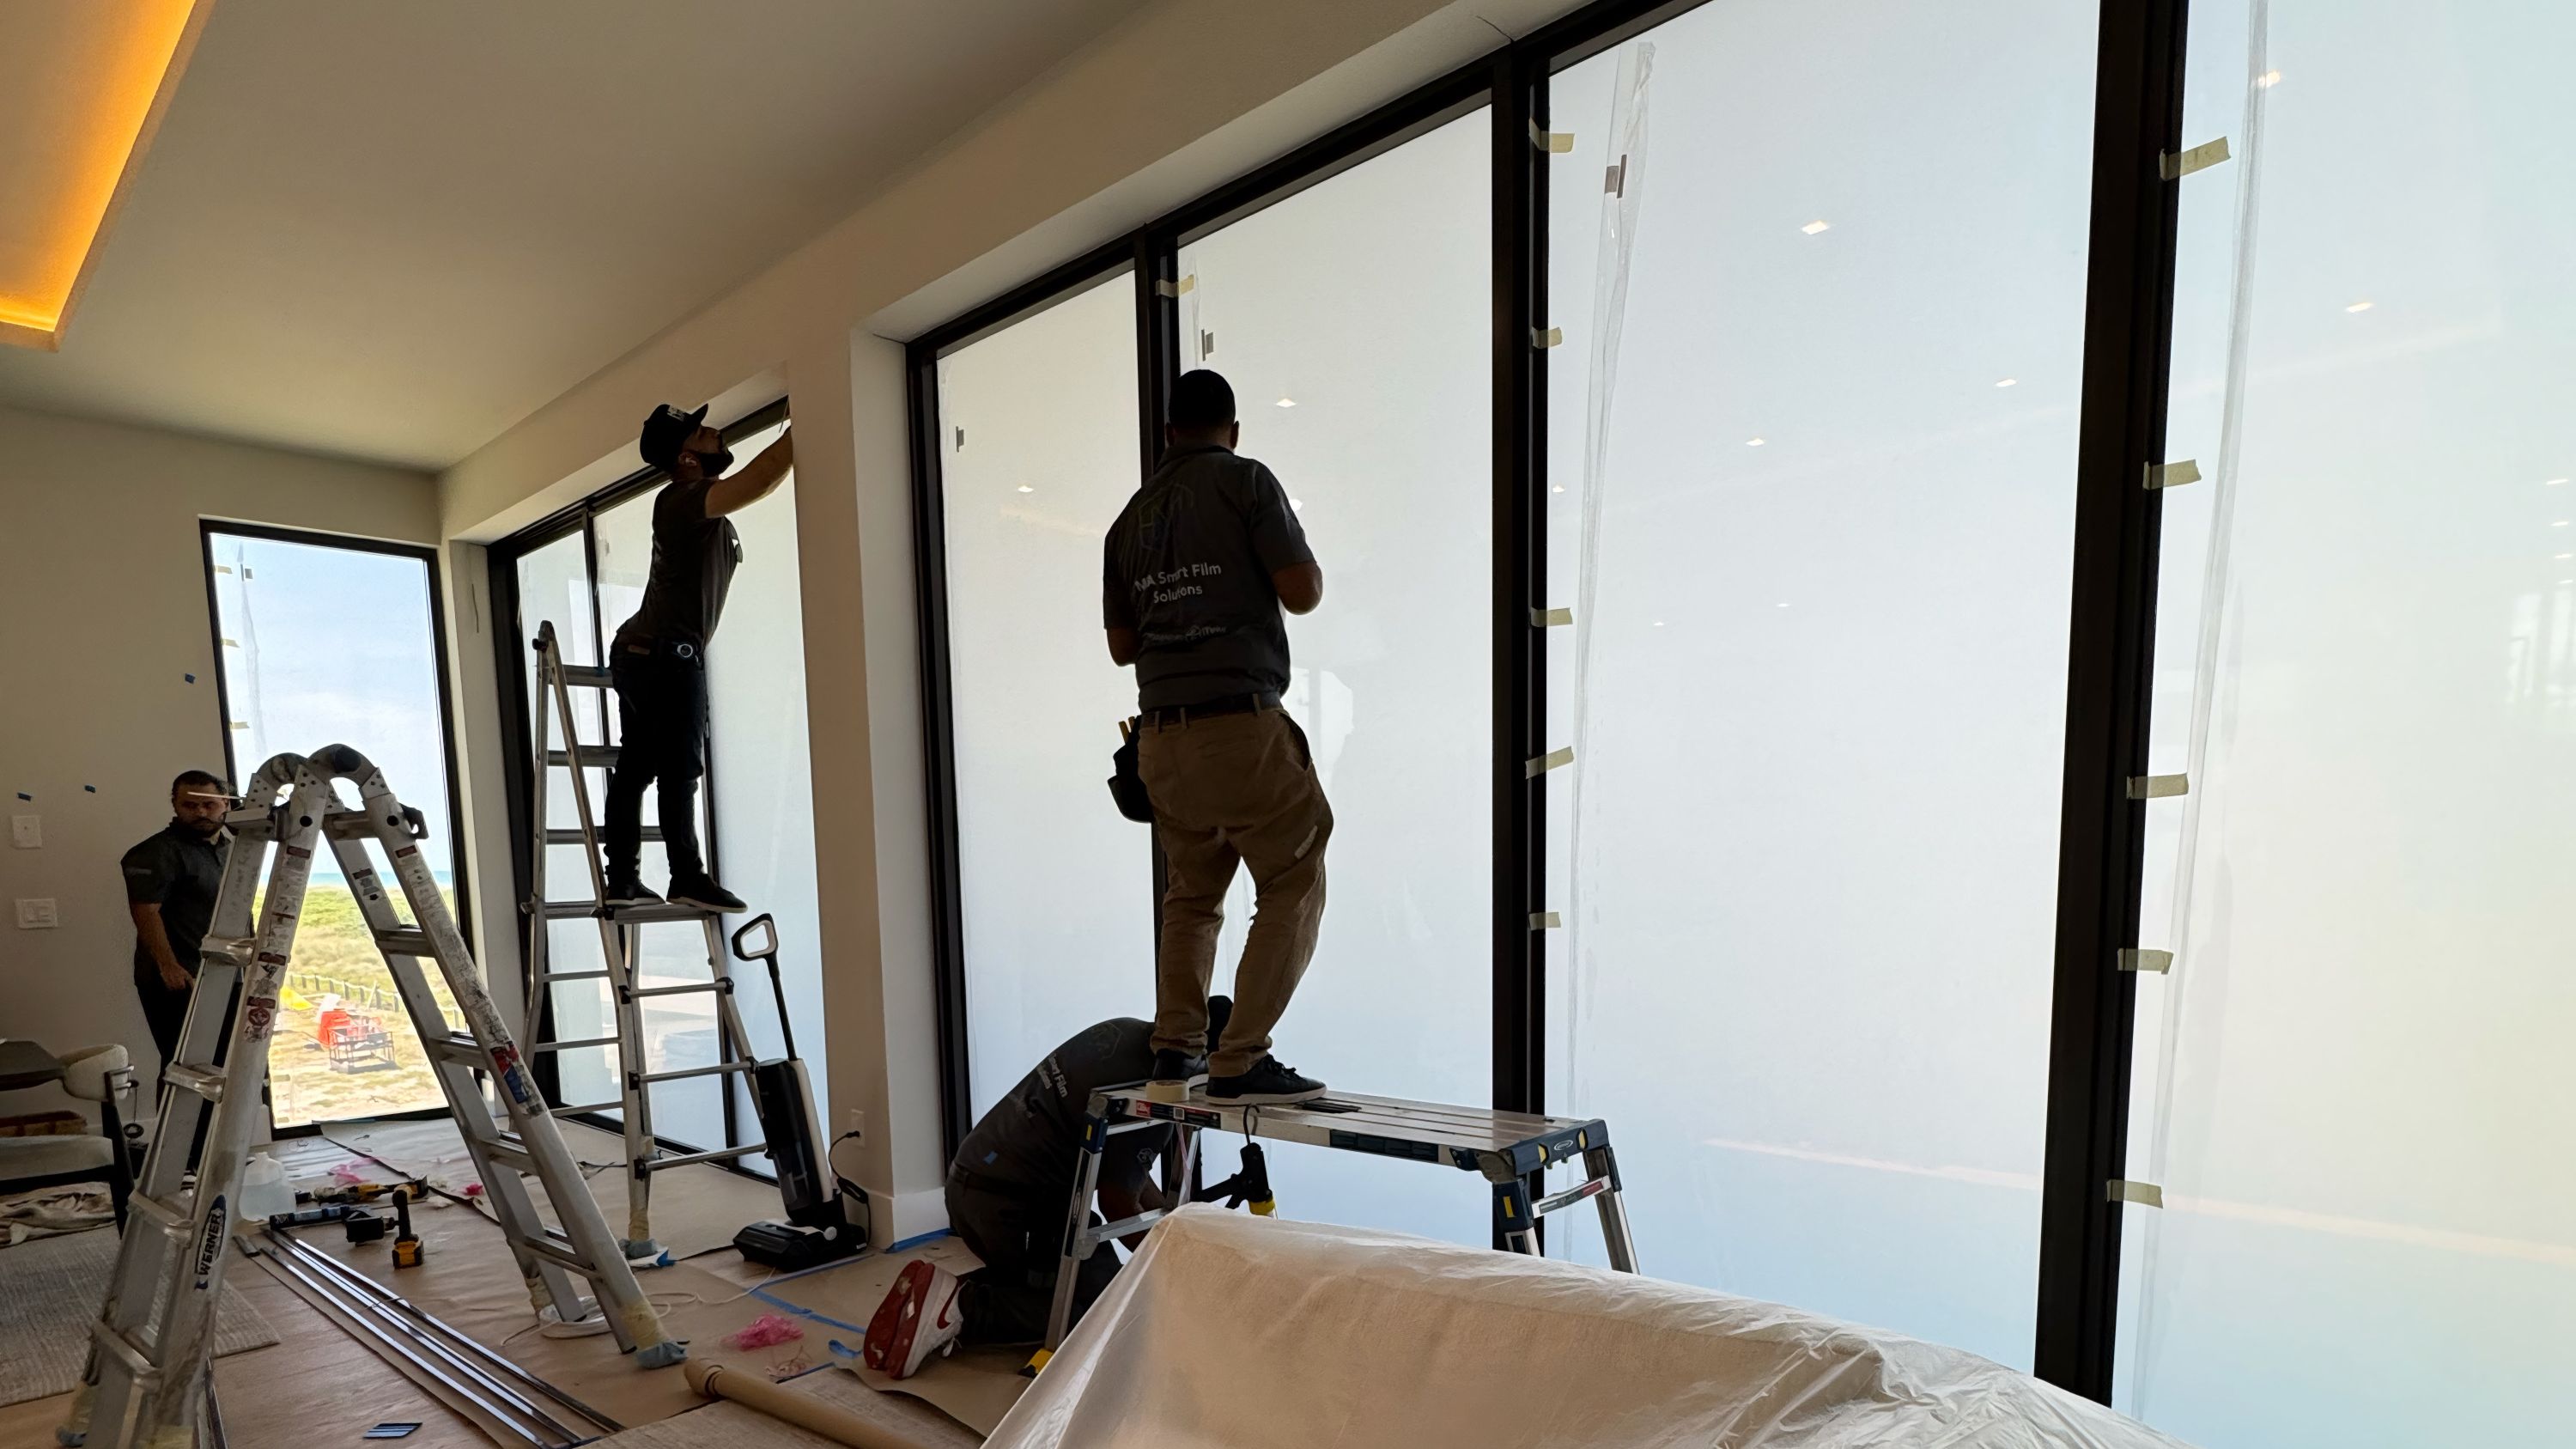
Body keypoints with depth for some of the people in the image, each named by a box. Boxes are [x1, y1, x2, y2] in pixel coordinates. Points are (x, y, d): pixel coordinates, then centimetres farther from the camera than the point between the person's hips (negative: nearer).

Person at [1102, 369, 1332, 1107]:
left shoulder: (1130, 516, 16)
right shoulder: (1245, 480, -1)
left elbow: (1122, 644, 18)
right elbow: (1303, 593, -8)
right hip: (1241, 724, -6)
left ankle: (1174, 1054, 20)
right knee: (1294, 887, 3)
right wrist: (1300, 555, 13)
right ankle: (1240, 1062, 0)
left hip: (1163, 735, 7)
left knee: (1190, 896, 19)